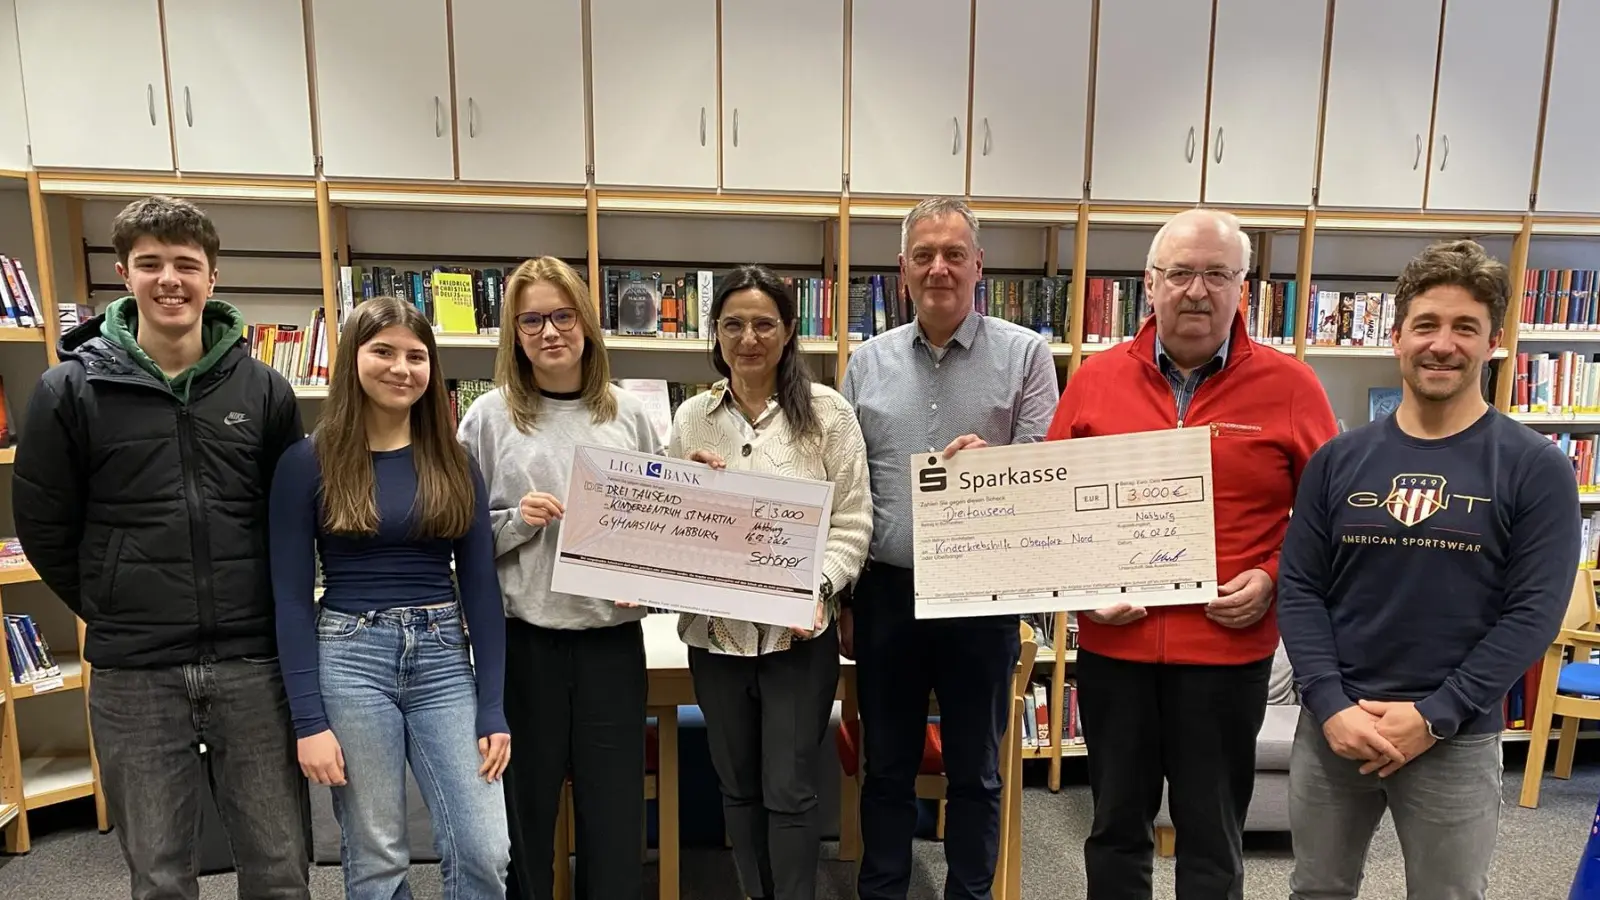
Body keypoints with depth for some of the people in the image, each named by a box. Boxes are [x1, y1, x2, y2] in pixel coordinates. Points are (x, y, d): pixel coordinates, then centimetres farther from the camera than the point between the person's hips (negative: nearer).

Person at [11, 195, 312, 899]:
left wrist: (258, 613, 7)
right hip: (133, 676, 0)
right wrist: (113, 614, 6)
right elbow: (44, 529, 5)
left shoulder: (264, 390, 1)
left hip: (253, 664, 1)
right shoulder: (71, 390, -2)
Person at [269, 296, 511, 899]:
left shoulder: (454, 463, 4)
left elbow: (481, 587, 3)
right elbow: (291, 598, -2)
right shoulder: (308, 462, -2)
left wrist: (493, 709, 0)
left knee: (485, 850, 1)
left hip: (444, 658, 2)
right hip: (349, 659, -2)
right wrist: (308, 720, -8)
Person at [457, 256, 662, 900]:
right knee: (525, 806, 12)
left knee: (616, 808, 11)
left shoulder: (628, 414, 5)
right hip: (521, 639, -1)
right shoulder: (490, 416, 0)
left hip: (612, 636, 1)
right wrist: (516, 521, -15)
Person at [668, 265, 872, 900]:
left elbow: (852, 522, -5)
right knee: (737, 787, 18)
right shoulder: (691, 417, 5)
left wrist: (820, 586, -19)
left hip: (799, 629, -3)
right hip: (714, 628, 4)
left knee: (789, 792, 4)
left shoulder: (828, 412, -3)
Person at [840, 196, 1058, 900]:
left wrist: (990, 462, -25)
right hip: (886, 592, 2)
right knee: (886, 767, 16)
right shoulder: (868, 362, 5)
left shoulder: (1025, 354, -2)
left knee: (974, 772, 14)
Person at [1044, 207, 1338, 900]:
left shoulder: (1290, 386, -2)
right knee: (1115, 825, 18)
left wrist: (1275, 580, -10)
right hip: (1113, 643, 2)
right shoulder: (1094, 379, 2)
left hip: (1229, 650, -1)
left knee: (1212, 838, 16)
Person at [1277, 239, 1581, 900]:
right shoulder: (1338, 459, 0)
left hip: (1457, 740, -2)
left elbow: (1533, 614, -10)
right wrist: (1331, 705, -13)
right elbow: (1299, 590, -2)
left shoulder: (1536, 468, -5)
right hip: (1332, 726, 2)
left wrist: (1433, 717, -15)